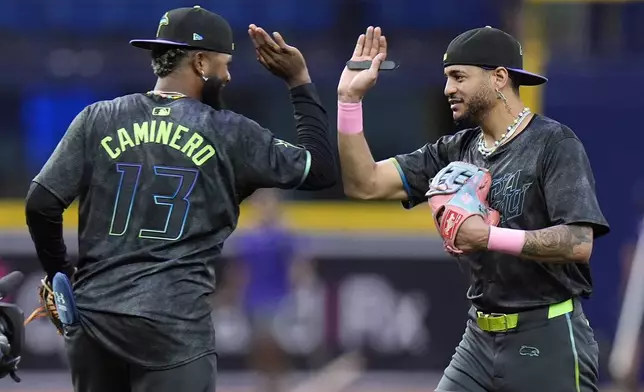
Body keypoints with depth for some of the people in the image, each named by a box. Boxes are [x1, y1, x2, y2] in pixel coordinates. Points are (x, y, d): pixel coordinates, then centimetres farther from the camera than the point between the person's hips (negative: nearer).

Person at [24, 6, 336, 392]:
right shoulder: (229, 134, 0)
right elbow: (322, 170, 8)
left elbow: (42, 204, 1)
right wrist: (300, 81, 14)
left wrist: (59, 275, 16)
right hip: (174, 323, -4)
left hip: (92, 315, 4)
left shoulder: (97, 120, 6)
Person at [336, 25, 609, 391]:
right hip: (481, 337, 6)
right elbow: (364, 184, 4)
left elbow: (578, 244, -20)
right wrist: (350, 99, -4)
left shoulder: (554, 143, -10)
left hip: (548, 338, -6)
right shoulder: (454, 151, 9)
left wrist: (490, 237, -26)